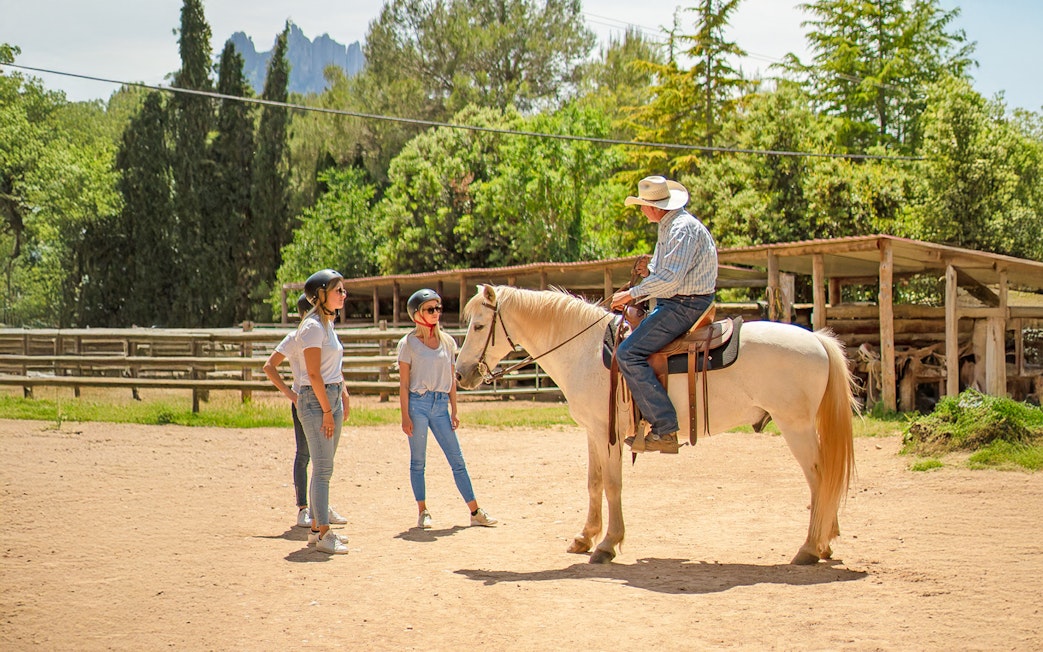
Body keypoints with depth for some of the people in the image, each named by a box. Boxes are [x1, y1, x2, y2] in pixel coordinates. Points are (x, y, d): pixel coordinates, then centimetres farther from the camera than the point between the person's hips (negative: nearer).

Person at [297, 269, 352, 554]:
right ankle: (323, 534, -7)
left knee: (324, 468, 12)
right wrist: (327, 411, -18)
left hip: (332, 397, 9)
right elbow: (314, 373, -18)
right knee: (323, 469, -9)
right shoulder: (313, 326, -13)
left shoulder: (328, 324, 15)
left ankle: (317, 529, 18)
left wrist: (344, 397, 12)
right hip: (315, 400, -9)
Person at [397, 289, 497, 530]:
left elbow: (451, 379, 12)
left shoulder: (448, 342, 9)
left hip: (441, 404, 4)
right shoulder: (408, 343, -2)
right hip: (418, 403, -4)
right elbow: (403, 383, -4)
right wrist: (405, 416, -9)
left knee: (457, 460, 3)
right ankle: (423, 512, 12)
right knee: (418, 462, 3)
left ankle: (475, 512, 6)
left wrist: (454, 410, 7)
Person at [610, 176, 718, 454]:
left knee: (629, 353, -21)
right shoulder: (668, 227, 17)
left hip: (685, 306, -11)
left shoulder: (683, 228, -17)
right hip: (674, 303, 11)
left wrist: (632, 294, -19)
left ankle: (665, 429, -25)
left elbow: (671, 278, -26)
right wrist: (649, 272, 5)